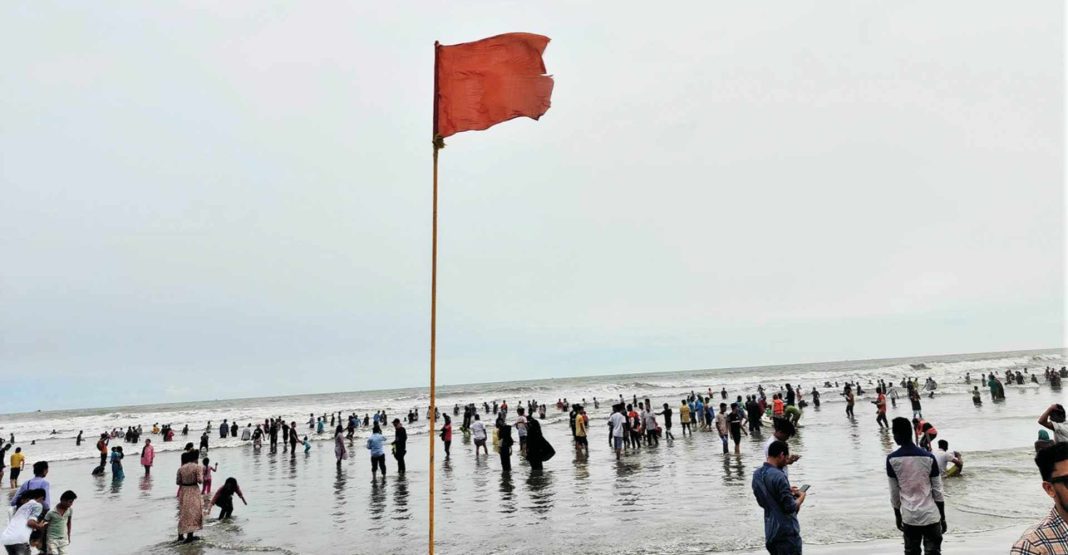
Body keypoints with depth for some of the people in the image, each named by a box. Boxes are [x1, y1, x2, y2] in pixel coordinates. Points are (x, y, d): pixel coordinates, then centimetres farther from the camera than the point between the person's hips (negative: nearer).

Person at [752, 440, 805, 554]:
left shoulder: (756, 474, 5)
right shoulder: (778, 476, -21)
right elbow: (790, 507, -19)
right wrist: (801, 497, 0)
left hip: (770, 532, 8)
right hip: (786, 533, -8)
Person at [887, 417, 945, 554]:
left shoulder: (892, 459, -6)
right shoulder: (929, 457, -6)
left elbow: (894, 493, 0)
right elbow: (937, 491, -2)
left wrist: (897, 516, 13)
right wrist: (943, 517, 8)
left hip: (909, 517, 0)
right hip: (931, 516, 0)